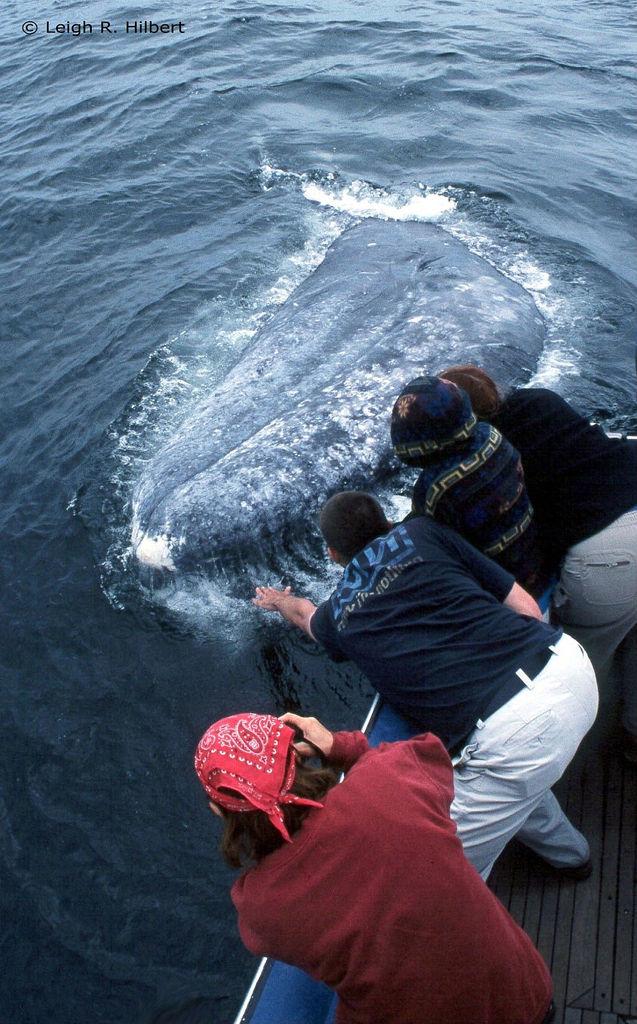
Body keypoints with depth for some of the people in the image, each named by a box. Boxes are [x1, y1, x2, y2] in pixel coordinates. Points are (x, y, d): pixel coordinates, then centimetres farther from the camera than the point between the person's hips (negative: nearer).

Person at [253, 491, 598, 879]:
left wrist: (278, 601, 68)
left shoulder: (337, 616, 17)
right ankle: (567, 850, 59)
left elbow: (305, 613, 45)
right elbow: (527, 607, 12)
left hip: (512, 735, -5)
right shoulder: (422, 532, 14)